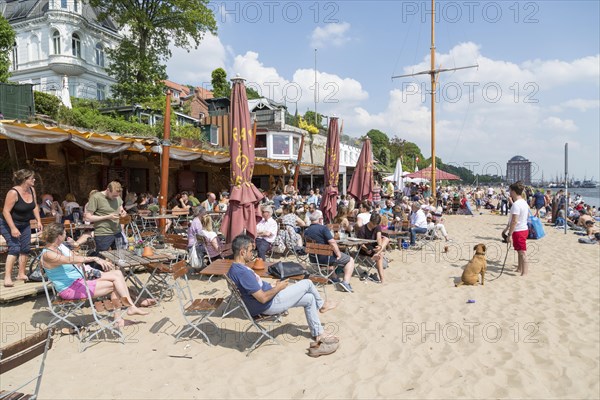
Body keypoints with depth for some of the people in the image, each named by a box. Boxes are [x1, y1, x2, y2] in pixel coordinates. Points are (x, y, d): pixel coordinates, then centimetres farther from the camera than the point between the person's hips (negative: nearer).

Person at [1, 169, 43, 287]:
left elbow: (35, 206, 8)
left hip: (24, 224, 7)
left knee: (26, 248, 5)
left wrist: (39, 221, 2)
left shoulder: (32, 190, -5)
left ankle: (21, 274, 17)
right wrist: (13, 228, -29)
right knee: (14, 248, -16)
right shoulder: (13, 192, -25)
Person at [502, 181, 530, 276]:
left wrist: (510, 235, -21)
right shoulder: (524, 202, 9)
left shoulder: (516, 204, -22)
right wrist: (507, 228, 22)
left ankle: (524, 273, 2)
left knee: (522, 253, -4)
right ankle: (520, 269, 34)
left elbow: (514, 221, -25)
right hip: (524, 229, 10)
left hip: (518, 231, -10)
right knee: (520, 251, 21)